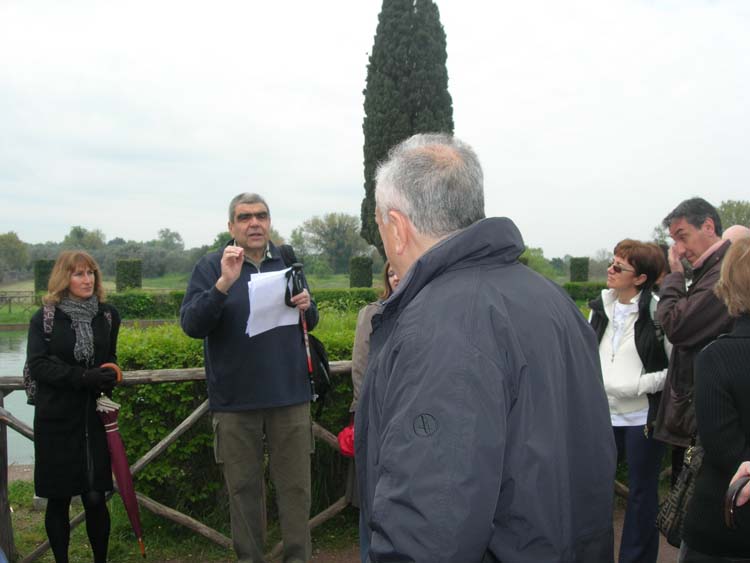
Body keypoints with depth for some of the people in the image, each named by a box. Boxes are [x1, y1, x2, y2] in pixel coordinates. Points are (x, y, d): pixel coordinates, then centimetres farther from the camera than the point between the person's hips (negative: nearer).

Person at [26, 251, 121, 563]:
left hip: (94, 418, 1)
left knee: (95, 498, 2)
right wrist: (83, 377, -22)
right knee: (58, 499, 7)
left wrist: (107, 379, -5)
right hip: (57, 420, -1)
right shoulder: (45, 317, -1)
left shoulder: (108, 314, 5)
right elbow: (37, 365, -9)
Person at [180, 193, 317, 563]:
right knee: (244, 487, 10)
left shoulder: (287, 262, 8)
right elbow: (191, 324, -14)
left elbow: (311, 323, 16)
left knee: (295, 486, 8)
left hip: (290, 395, 2)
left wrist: (306, 306, -8)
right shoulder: (211, 267, -2)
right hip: (235, 400, -2)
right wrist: (224, 283, -27)